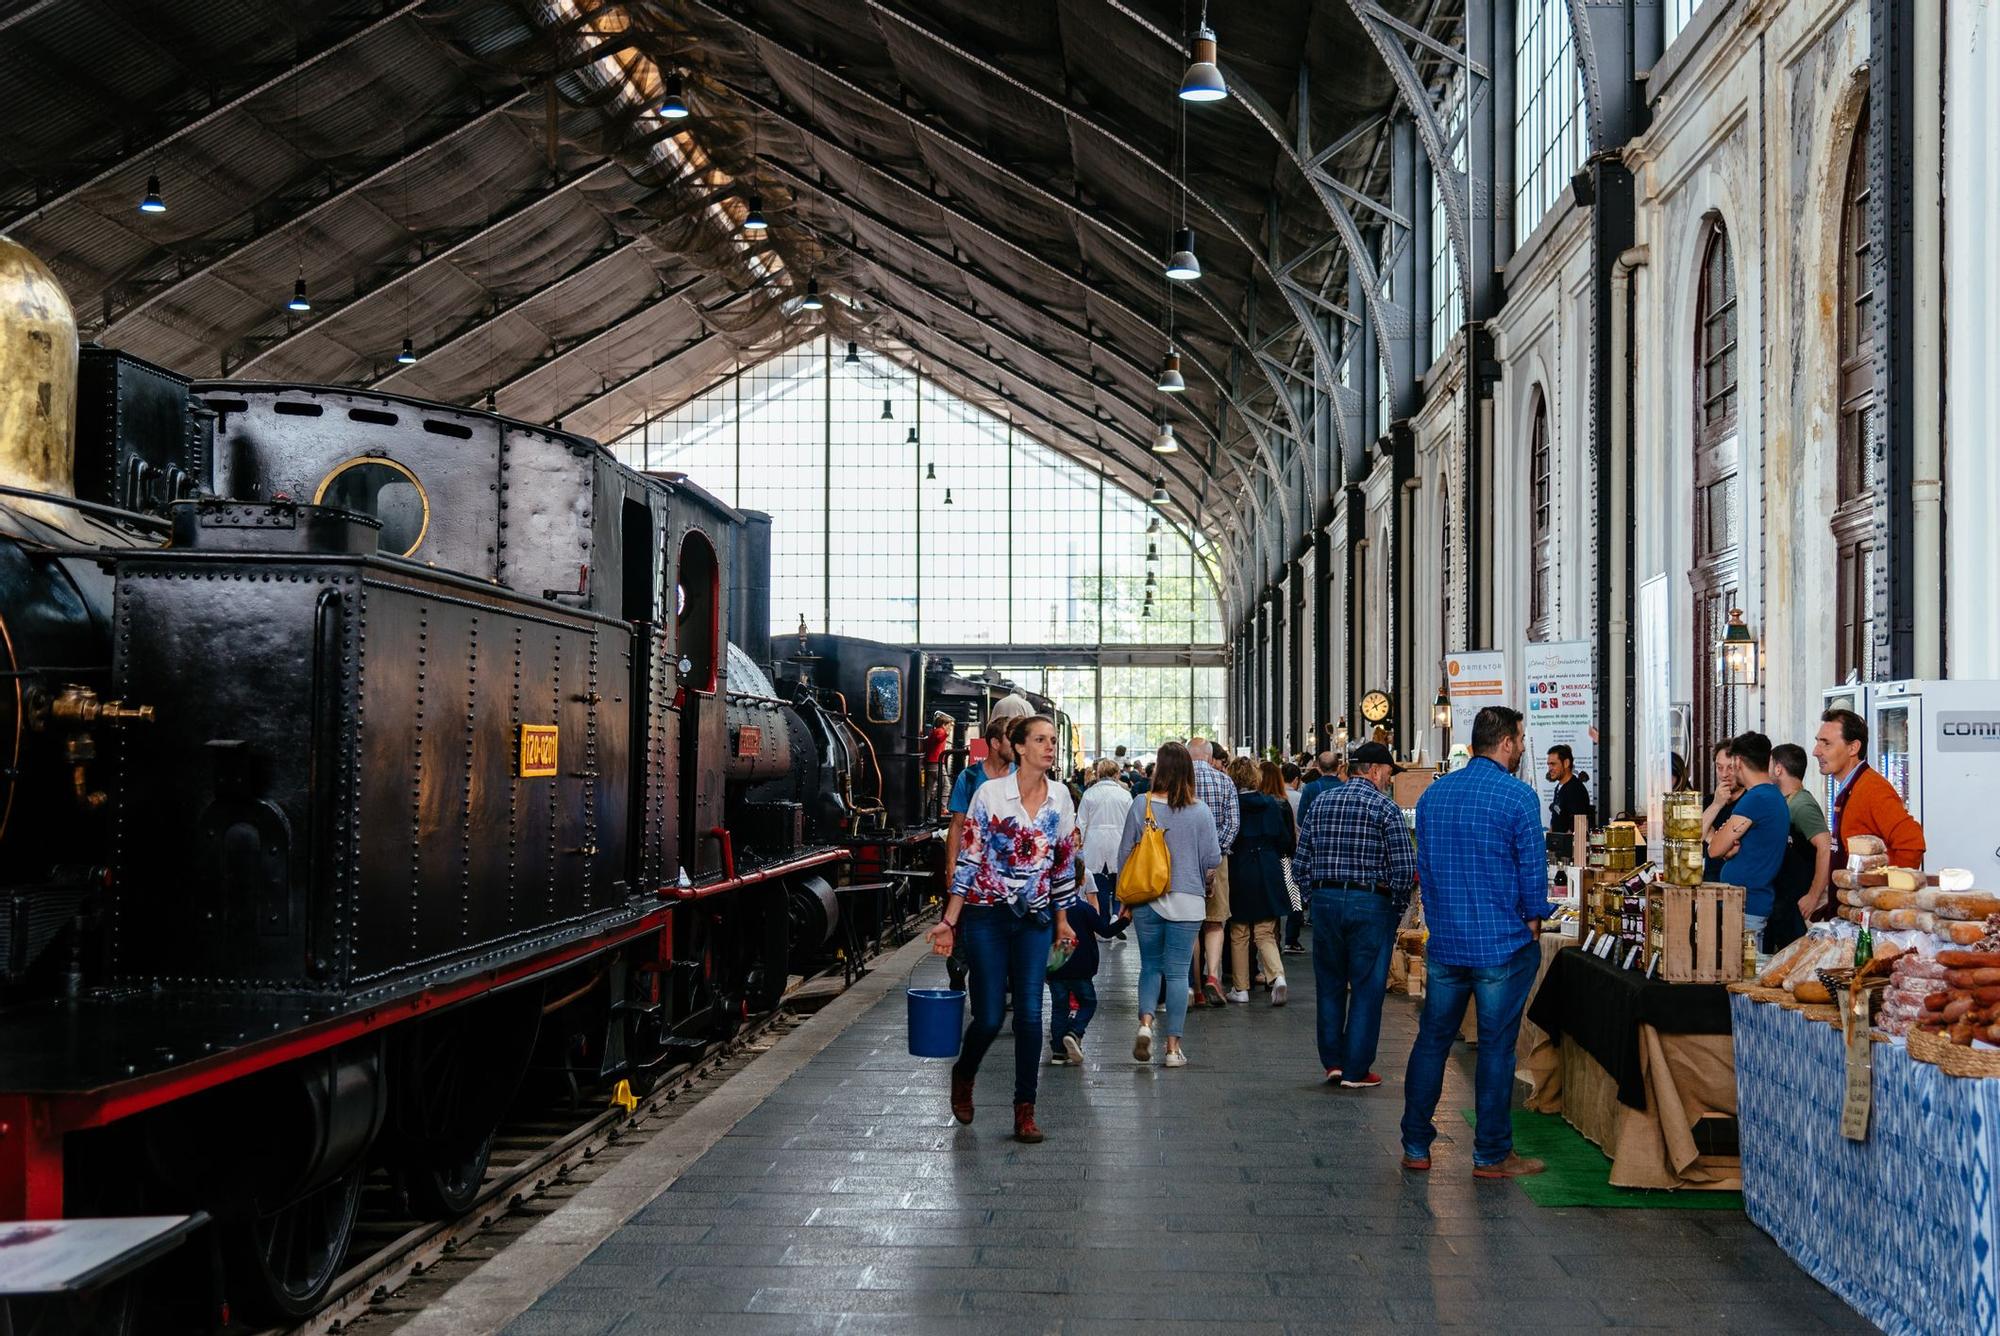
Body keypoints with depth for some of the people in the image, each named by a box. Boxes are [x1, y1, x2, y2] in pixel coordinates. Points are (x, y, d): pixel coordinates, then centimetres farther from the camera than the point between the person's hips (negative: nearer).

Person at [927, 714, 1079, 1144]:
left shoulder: (1060, 798, 3)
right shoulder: (990, 794, -8)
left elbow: (1064, 862, 13)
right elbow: (968, 860, -6)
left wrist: (1062, 921, 15)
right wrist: (949, 922, -8)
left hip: (1035, 918, 3)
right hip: (987, 915, -3)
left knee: (1029, 1014, -3)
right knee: (989, 1016, -2)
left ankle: (1025, 1112, 7)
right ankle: (963, 1075, 30)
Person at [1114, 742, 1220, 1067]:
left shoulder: (1141, 806, -6)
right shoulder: (1200, 811, -7)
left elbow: (1124, 854, 0)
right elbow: (1213, 860, -4)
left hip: (1146, 902, 1)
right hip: (1187, 901, -1)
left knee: (1150, 965, 16)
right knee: (1177, 971, 5)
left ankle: (1146, 1022, -5)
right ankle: (1173, 1046, 6)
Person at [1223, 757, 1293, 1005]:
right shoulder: (1271, 804, -1)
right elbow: (1285, 840, 6)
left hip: (1238, 873, -2)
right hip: (1268, 875, 2)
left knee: (1239, 933, 10)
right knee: (1265, 933, 8)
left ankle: (1240, 988, 13)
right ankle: (1277, 976, -15)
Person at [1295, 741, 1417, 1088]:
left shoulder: (1322, 803, 8)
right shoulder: (1385, 808, -7)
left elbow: (1300, 862, 6)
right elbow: (1404, 867, -12)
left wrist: (1317, 894, 14)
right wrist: (1397, 909, 1)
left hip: (1325, 900, 5)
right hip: (1370, 904, -4)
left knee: (1330, 985, 16)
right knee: (1366, 988, 4)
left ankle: (1331, 1061, 20)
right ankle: (1356, 1070, 6)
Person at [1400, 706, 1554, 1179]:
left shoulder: (1433, 793, 7)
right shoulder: (1518, 797, -12)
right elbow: (1533, 869, -9)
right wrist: (1532, 921, 6)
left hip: (1444, 942, 5)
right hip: (1502, 944, -5)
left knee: (1432, 1041, 12)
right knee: (1496, 1046, 3)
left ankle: (1416, 1147, 16)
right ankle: (1492, 1154, 10)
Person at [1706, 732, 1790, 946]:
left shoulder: (1755, 799, -16)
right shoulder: (1776, 796, 15)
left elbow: (1715, 850, -12)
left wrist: (1712, 836, 8)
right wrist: (1729, 849, -6)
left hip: (1746, 906, -10)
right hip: (1761, 900, 10)